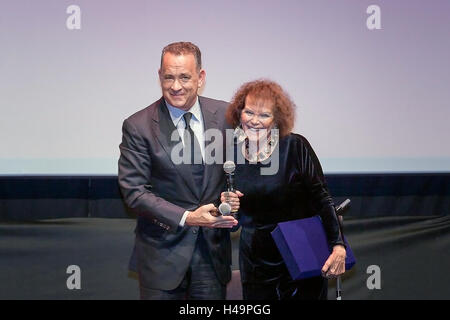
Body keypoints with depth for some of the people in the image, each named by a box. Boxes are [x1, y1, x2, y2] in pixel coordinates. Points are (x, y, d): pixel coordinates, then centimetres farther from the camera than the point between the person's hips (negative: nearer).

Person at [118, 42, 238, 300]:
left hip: (214, 249, 3)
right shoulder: (138, 127, -9)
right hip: (163, 251, -2)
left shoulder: (225, 114, 0)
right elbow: (134, 191, -11)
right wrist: (186, 218, -19)